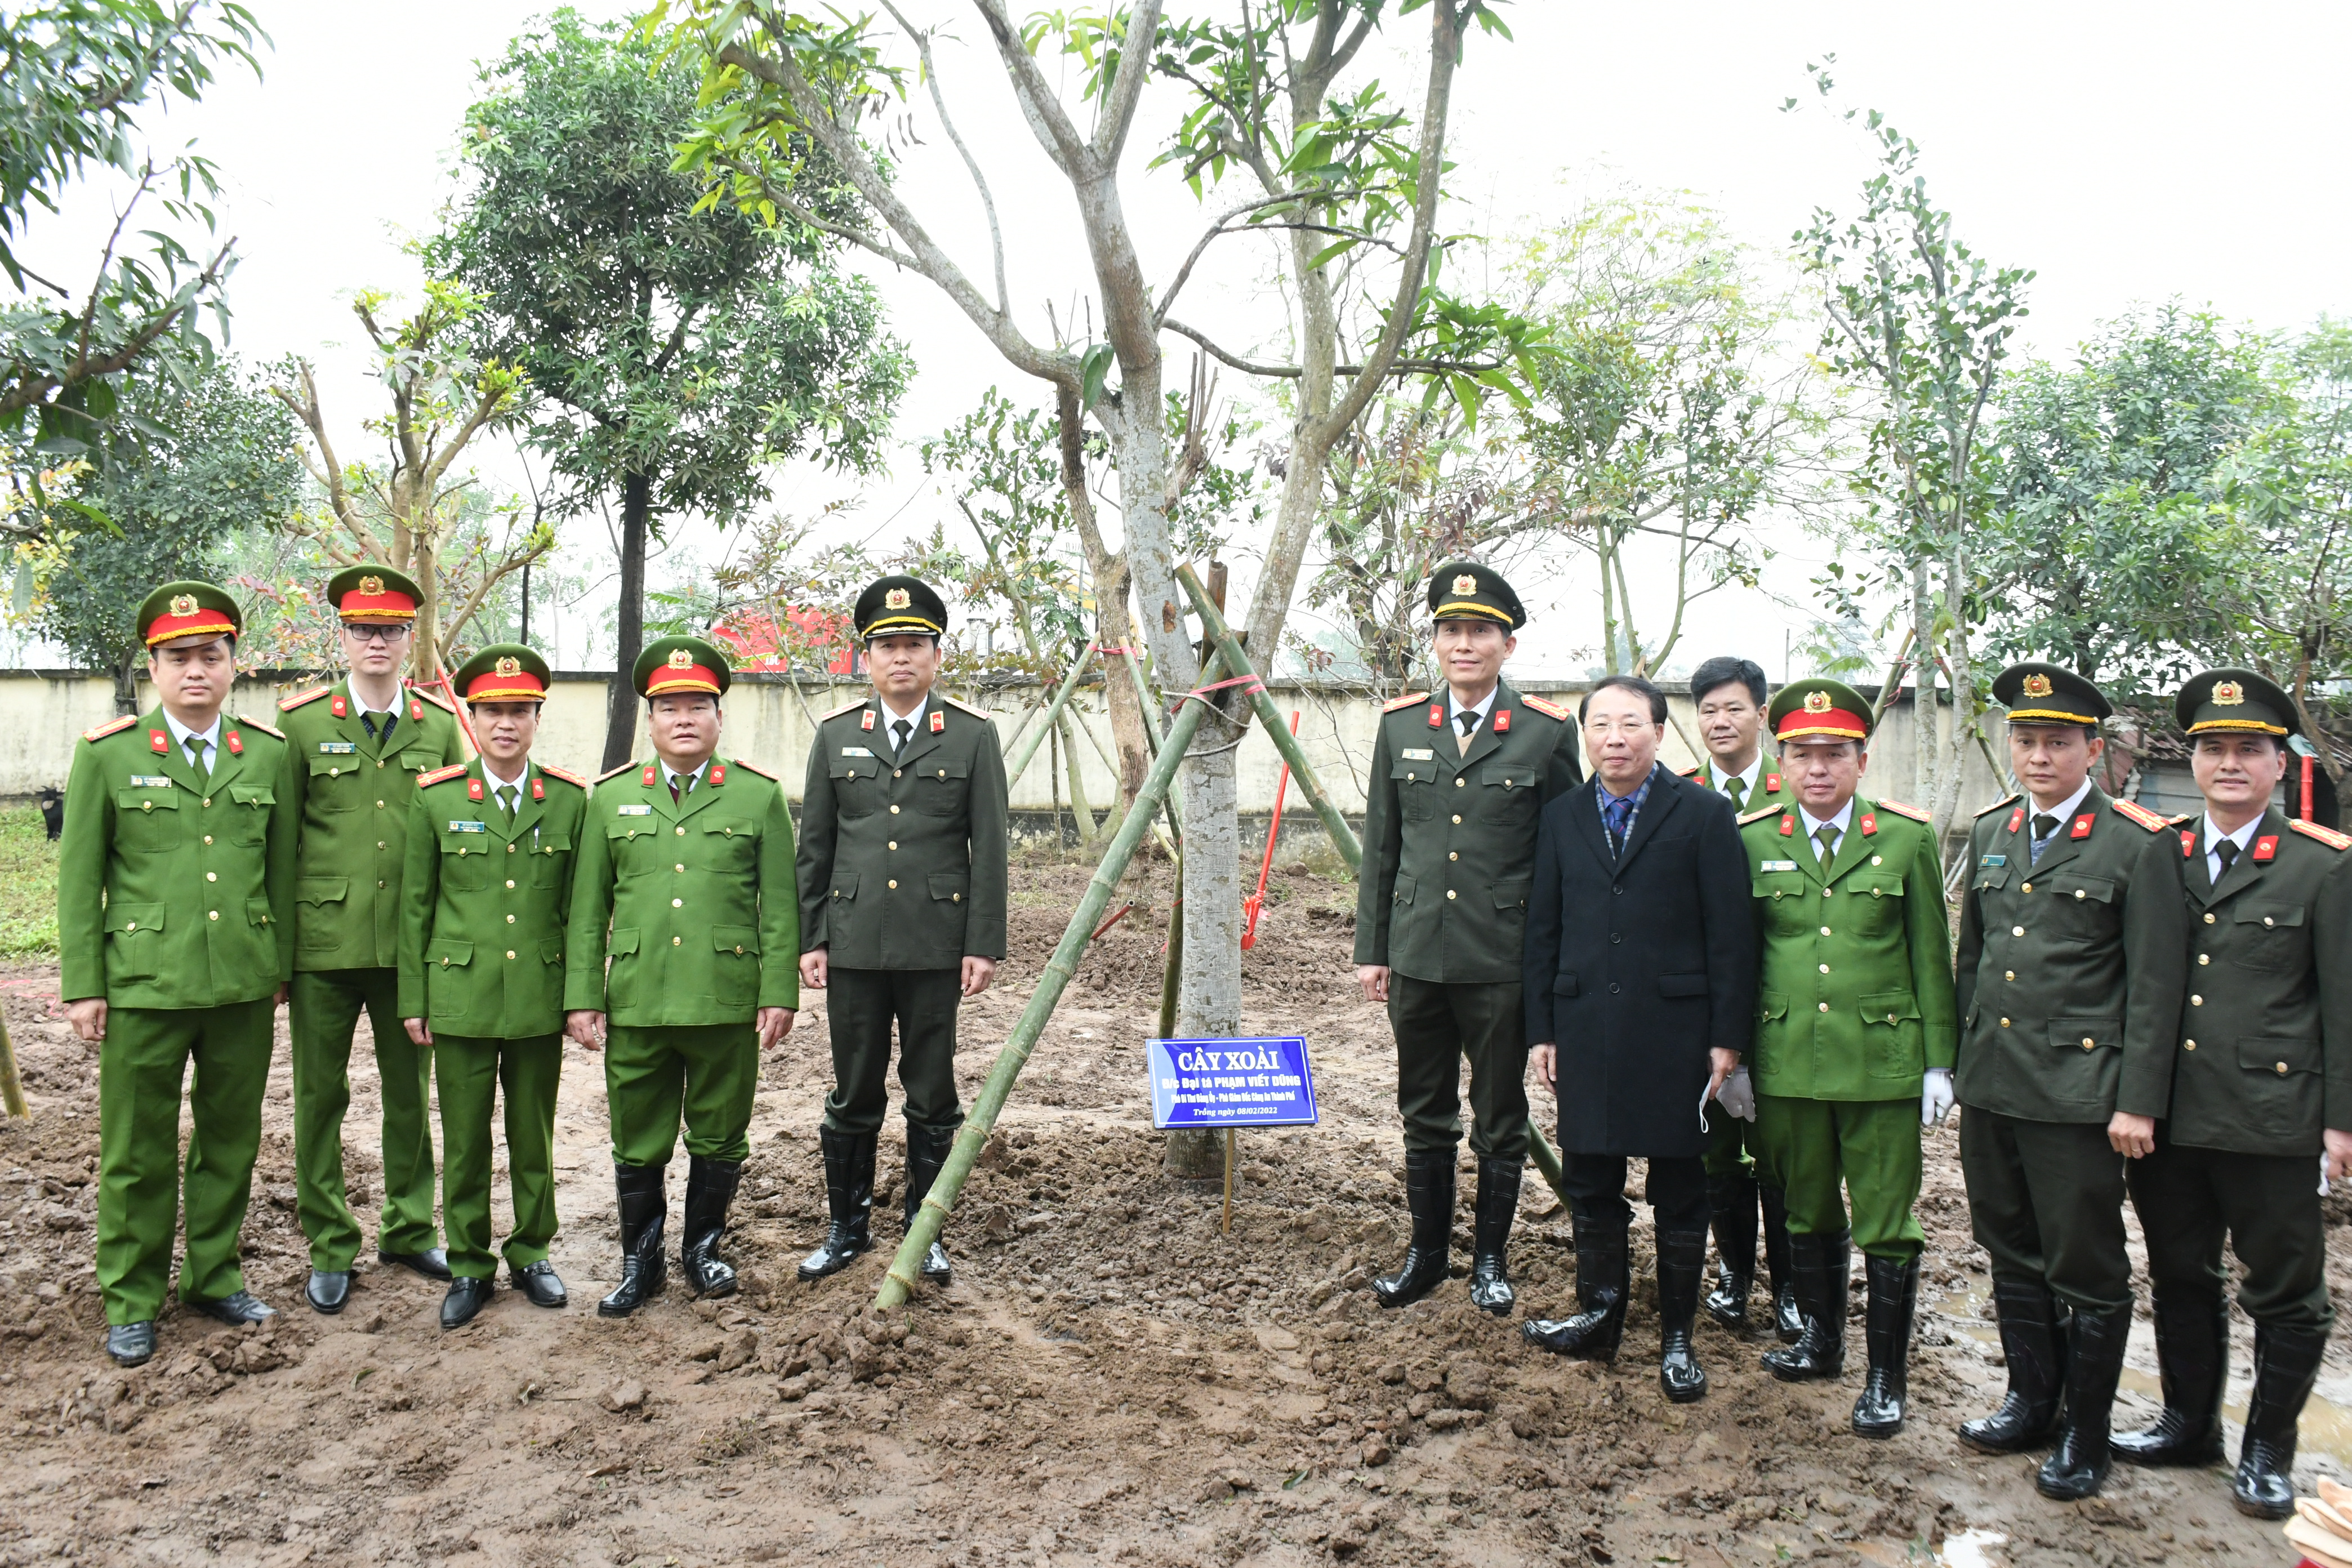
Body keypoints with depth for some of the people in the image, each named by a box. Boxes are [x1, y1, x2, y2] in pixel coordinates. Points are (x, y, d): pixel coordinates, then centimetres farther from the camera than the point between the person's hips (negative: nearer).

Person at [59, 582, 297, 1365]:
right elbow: (80, 878, 1)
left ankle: (215, 1277, 29)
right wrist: (82, 986, -2)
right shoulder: (108, 754, 0)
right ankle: (131, 1302, 21)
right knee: (138, 1152, 7)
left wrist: (281, 966, 9)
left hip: (244, 985, 2)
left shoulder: (269, 753, 6)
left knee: (231, 1139, 12)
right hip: (144, 985, -2)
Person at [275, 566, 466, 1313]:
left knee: (410, 1091, 12)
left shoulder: (441, 725, 5)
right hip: (324, 943, -1)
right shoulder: (301, 722, 0)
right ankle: (329, 1247, 21)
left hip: (411, 945, 2)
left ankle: (409, 1230, 28)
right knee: (320, 1096, 7)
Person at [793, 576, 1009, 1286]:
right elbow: (814, 846, 8)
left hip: (936, 947, -1)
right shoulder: (836, 734, 6)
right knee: (853, 1095, 10)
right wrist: (810, 940, 3)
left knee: (932, 1097, 8)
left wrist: (984, 945, -6)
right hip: (854, 945, 2)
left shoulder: (973, 734, 1)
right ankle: (846, 1227, 25)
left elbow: (989, 848, -1)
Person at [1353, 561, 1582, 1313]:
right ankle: (1427, 1251, 29)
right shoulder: (1401, 725, 5)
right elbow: (1380, 848, 9)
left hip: (1502, 961, -3)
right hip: (1417, 956, 3)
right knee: (1424, 1116, 14)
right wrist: (1371, 950, 6)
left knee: (1500, 1121, 9)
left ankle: (1491, 1258, 26)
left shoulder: (1547, 731, -4)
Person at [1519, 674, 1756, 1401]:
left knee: (1679, 1192, 7)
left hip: (1675, 1033, -3)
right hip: (1586, 1031, 3)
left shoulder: (1704, 814, -2)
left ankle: (1677, 1338, 20)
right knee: (1589, 1184, 11)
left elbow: (1730, 933, -4)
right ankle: (1599, 1317, 28)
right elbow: (1543, 931, 11)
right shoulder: (1562, 818, 9)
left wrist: (1728, 1036, -7)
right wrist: (1540, 1029, 7)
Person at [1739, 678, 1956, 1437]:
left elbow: (1930, 956, 3)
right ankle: (1821, 1338, 36)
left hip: (1882, 1062, -2)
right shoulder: (1752, 842, 3)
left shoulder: (1907, 839, 0)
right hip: (1787, 1062, 2)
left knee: (1887, 1226, 4)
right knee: (1808, 1213, 15)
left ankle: (1886, 1375, 18)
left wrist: (1939, 1062, -1)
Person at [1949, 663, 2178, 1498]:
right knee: (2012, 1254, 17)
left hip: (2077, 1089, -5)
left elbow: (2151, 986, -7)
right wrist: (1958, 1058, 14)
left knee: (2086, 1269, 6)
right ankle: (2031, 1399, 34)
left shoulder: (2137, 844, -7)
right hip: (1990, 1084, 6)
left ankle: (2087, 1431, 21)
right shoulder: (1990, 834, 10)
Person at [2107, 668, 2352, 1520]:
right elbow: (2140, 989, 3)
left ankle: (2267, 1450, 25)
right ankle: (2189, 1424, 33)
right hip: (2170, 1121, 4)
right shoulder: (2158, 859, 6)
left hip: (2273, 1121, -3)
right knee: (2180, 1280, 16)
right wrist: (2133, 1099, -2)